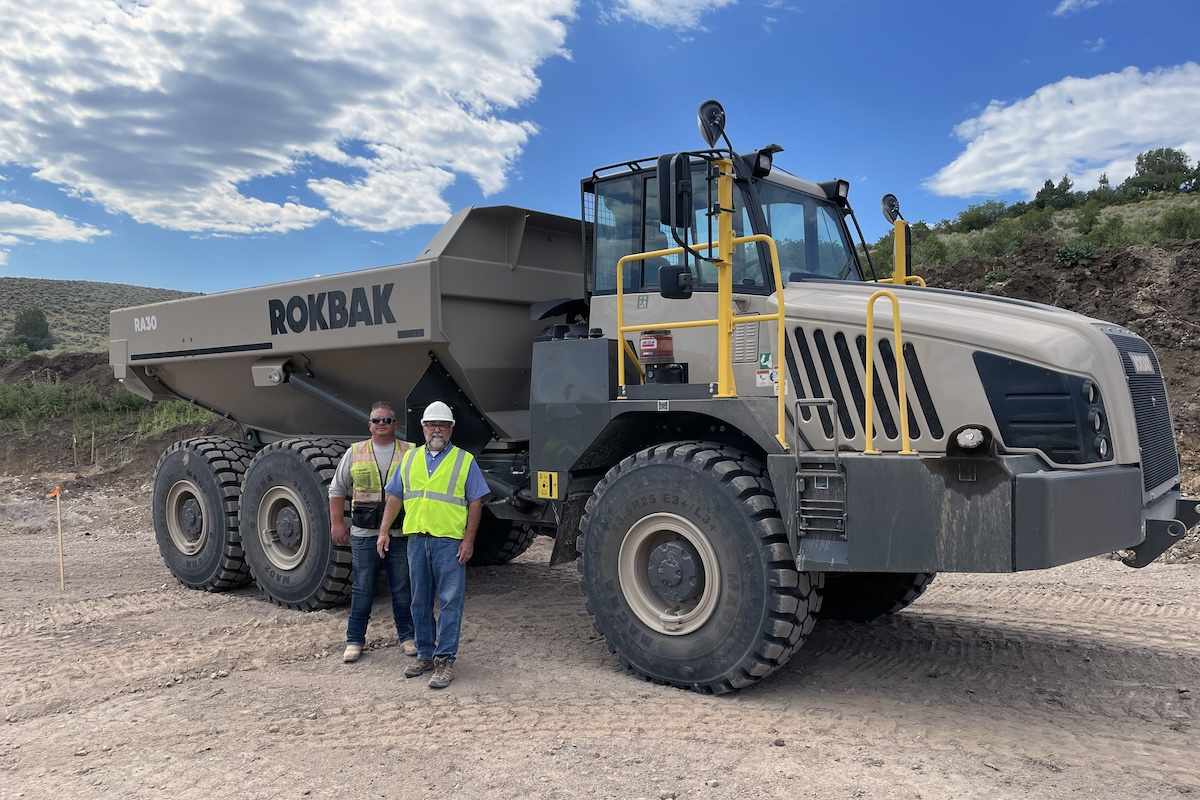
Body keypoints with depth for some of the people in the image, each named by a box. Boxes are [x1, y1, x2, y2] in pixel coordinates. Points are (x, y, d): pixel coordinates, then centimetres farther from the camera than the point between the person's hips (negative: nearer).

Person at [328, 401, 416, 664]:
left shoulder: (410, 453, 5)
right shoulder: (355, 452, 7)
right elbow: (337, 489, 12)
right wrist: (337, 523, 5)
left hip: (401, 533, 0)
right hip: (364, 534, 0)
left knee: (402, 589, 9)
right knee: (362, 590, 6)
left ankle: (407, 636, 21)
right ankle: (354, 640, 17)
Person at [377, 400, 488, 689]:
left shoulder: (464, 461, 2)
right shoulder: (410, 458, 13)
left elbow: (475, 502, -1)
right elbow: (395, 497, 15)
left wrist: (469, 540, -8)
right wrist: (383, 531, 7)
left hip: (450, 541, -4)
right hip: (416, 538, 4)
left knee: (450, 601, -3)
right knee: (420, 601, 12)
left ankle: (445, 659, 2)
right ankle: (425, 654, 24)